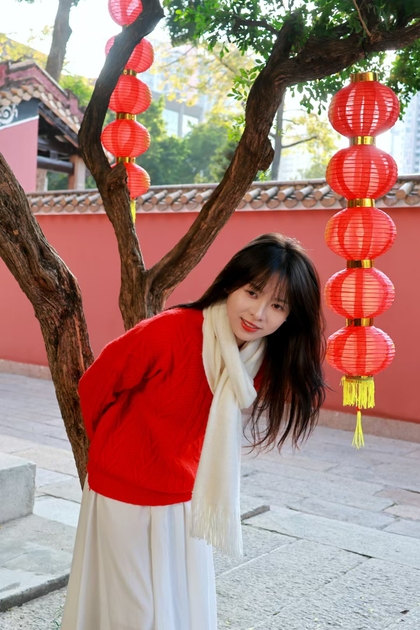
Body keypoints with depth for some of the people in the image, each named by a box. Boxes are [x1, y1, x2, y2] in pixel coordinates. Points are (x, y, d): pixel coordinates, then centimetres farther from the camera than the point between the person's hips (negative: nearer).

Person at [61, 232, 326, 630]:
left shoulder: (264, 364, -10)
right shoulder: (168, 332, -29)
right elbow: (94, 387, -12)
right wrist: (115, 451, 3)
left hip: (187, 504, 5)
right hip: (124, 497, -5)